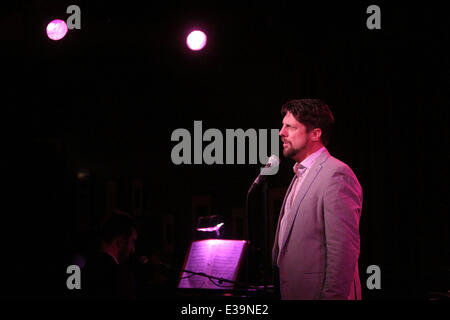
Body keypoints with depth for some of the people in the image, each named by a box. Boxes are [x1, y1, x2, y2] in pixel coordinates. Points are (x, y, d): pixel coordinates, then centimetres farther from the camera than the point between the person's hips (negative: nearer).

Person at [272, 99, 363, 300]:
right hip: (291, 292, 9)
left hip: (316, 292, -9)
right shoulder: (301, 174, 18)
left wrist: (332, 296, -22)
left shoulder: (337, 175, -14)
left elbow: (344, 249, -20)